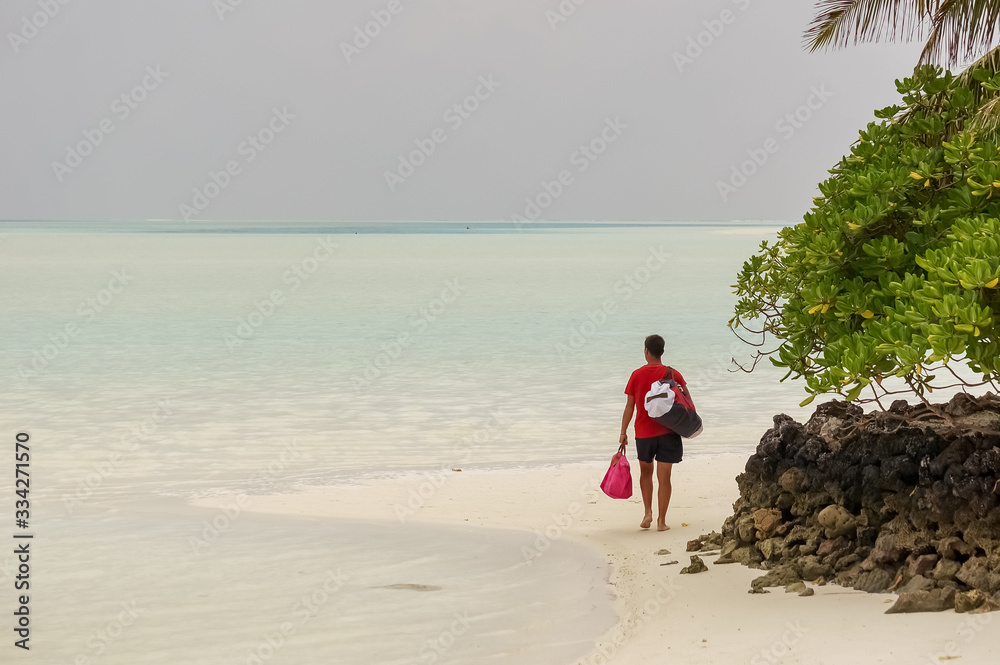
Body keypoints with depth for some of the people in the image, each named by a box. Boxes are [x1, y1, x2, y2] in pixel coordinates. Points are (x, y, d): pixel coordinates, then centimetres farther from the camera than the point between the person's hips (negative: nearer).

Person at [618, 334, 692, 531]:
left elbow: (629, 406, 0)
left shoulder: (637, 375, -3)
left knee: (646, 472, 20)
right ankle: (661, 520, 2)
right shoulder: (672, 374, -4)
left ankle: (648, 513, 9)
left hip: (643, 433, 1)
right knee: (664, 478, 3)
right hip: (667, 432, -1)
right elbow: (688, 402, -2)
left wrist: (623, 432, 6)